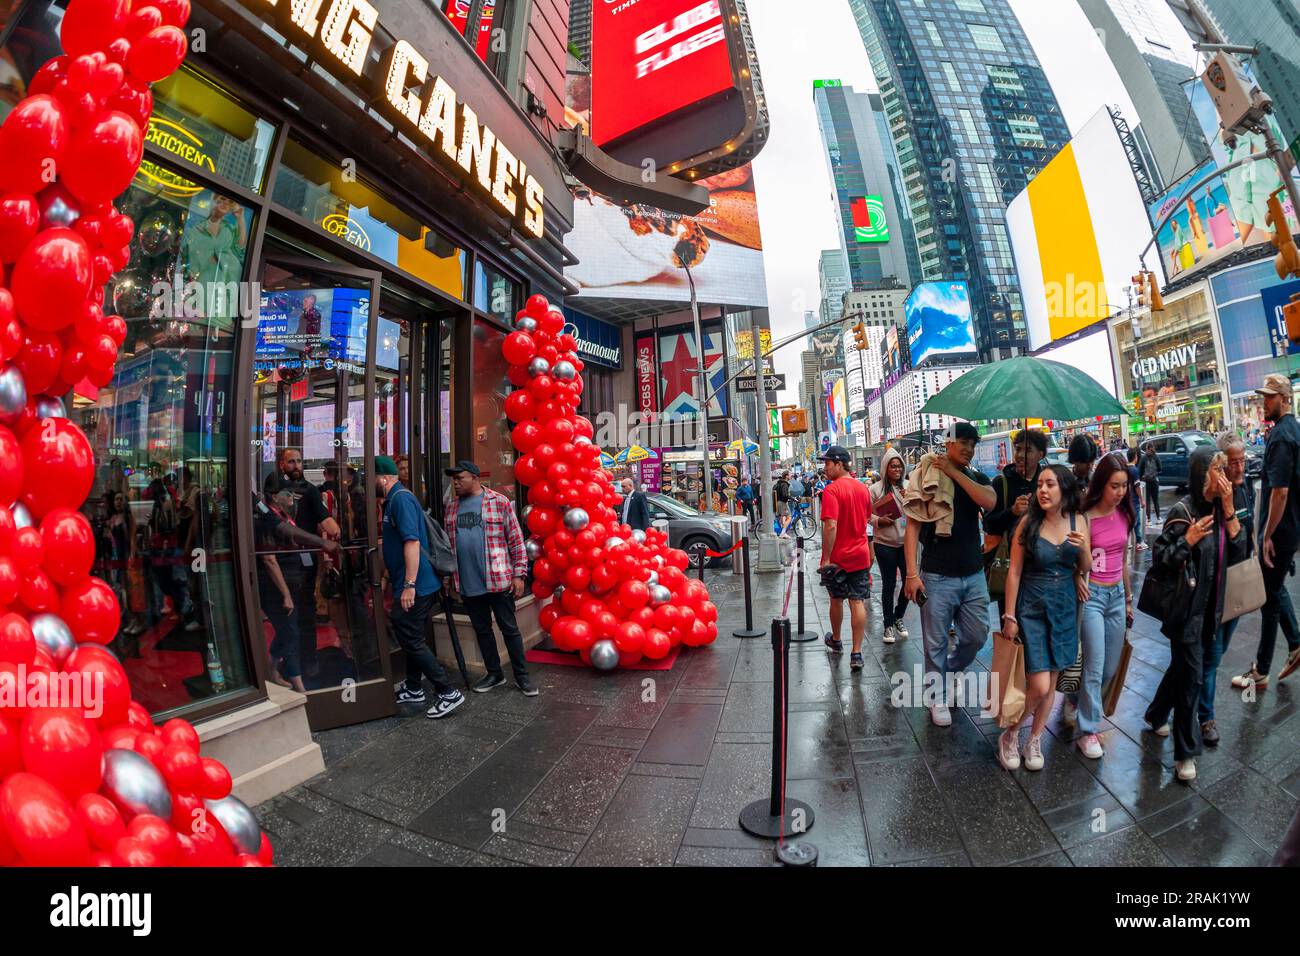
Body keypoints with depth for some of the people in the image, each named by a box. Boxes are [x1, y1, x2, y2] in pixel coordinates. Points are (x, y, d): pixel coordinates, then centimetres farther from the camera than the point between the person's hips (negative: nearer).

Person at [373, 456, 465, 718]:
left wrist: (409, 584, -28)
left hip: (416, 586, -10)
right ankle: (413, 689, 32)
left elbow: (412, 541, -25)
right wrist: (390, 576, 32)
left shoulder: (401, 498, -16)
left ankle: (447, 693, 0)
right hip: (419, 585, 10)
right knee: (411, 638, 19)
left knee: (411, 640, -5)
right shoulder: (394, 499, 17)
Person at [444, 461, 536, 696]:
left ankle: (521, 676, 16)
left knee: (509, 628, 4)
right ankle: (494, 674, 29)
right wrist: (447, 575, 11)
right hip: (467, 583, 5)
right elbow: (448, 544, 14)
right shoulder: (451, 507, 10)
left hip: (498, 580, -4)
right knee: (481, 630, 14)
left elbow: (516, 539, -5)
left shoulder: (499, 502, -4)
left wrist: (519, 574, -9)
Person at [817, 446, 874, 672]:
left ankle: (836, 640, 36)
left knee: (836, 600, 15)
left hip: (838, 557, -4)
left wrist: (826, 558, -19)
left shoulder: (832, 490, -18)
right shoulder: (863, 488, 4)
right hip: (860, 555, 4)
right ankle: (856, 653, 2)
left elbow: (830, 526, -24)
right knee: (858, 603, 4)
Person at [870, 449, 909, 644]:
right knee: (888, 585, 7)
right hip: (885, 545, -3)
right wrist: (879, 520, -19)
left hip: (905, 543, 3)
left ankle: (898, 617, 30)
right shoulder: (876, 488, -6)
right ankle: (888, 624, 21)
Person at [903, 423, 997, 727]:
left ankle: (949, 673, 38)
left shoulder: (976, 478, 8)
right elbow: (912, 527, -9)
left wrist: (954, 472, -15)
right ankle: (938, 697, 20)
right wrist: (912, 573, -16)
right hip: (937, 576, -4)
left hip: (974, 575, 4)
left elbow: (989, 501, -15)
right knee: (936, 642, 4)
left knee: (977, 636, 12)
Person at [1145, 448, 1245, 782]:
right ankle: (1185, 752, 12)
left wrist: (1229, 509, -10)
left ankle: (1156, 715, 42)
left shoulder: (1219, 508, 2)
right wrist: (1189, 539, -29)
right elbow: (1159, 559, -16)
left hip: (1210, 605, 7)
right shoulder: (1183, 511, -17)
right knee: (1191, 676, 0)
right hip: (1186, 607, -7)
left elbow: (1238, 551, -5)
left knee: (1183, 665, 20)